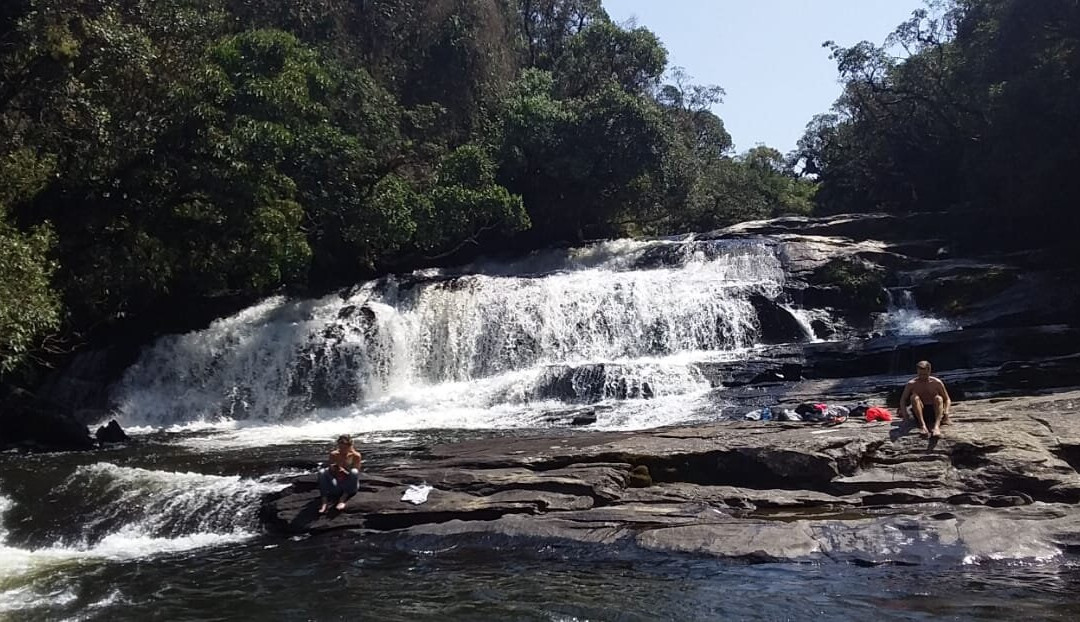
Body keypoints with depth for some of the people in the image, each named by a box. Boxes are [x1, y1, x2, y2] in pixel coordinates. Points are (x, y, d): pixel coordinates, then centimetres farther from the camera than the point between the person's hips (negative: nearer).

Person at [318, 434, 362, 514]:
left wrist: (345, 472, -31)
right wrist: (332, 470, -23)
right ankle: (324, 501, -34)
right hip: (337, 486, 2)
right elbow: (331, 474, 1)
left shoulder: (356, 456, -8)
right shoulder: (333, 455, -1)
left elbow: (355, 474, -11)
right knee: (322, 472, -20)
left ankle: (342, 499, -29)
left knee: (354, 471, -32)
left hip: (350, 487, -2)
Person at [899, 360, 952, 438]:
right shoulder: (911, 384, -4)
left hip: (934, 411, 0)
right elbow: (903, 400, -1)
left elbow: (947, 400, 3)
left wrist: (946, 412, -16)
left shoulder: (937, 383, -3)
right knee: (914, 397, -26)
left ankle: (937, 426, -49)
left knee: (938, 398, -28)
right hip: (920, 412, 0)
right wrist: (904, 414, -19)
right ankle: (923, 425, -44)